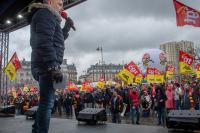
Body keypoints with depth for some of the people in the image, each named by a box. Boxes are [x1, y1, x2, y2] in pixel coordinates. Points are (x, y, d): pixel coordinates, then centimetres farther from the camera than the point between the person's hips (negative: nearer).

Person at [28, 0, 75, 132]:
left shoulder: (47, 17, 28)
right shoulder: (45, 13, -4)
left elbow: (57, 40, 35)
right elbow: (44, 43, -19)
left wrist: (67, 27, 23)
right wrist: (54, 66, -24)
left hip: (45, 67, 10)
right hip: (47, 66, -10)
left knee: (46, 102, 16)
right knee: (47, 103, -11)